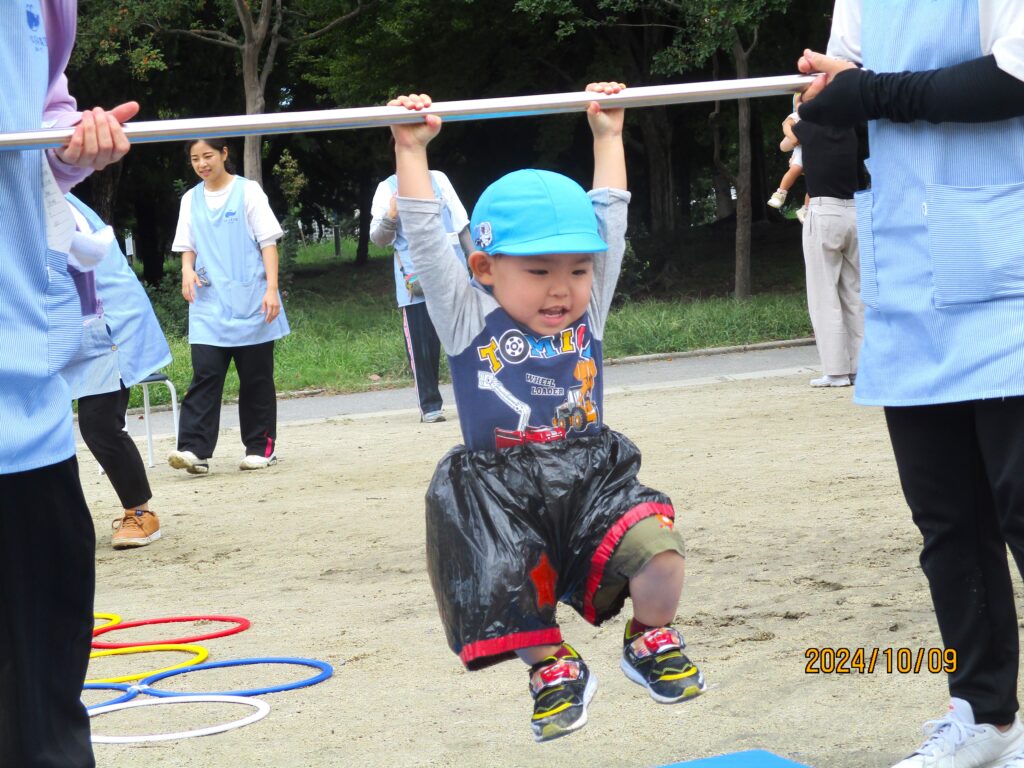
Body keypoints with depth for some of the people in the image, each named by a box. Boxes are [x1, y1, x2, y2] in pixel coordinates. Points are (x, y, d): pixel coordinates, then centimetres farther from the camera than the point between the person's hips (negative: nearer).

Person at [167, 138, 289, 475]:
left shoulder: (248, 191, -1)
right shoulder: (191, 200, 11)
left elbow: (268, 242, -3)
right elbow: (187, 246, 17)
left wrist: (272, 288, -12)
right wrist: (187, 269, -6)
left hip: (250, 303, -3)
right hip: (208, 306, 3)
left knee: (256, 378, 4)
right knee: (204, 376, -8)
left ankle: (261, 447, 13)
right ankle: (195, 450, -14)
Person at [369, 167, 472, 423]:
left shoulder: (438, 179, 14)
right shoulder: (388, 188, 6)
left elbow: (461, 225, 18)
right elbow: (378, 239, 1)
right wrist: (391, 217, -18)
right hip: (415, 282, -2)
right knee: (421, 344, -4)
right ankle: (430, 405, 4)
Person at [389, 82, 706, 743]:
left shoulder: (587, 313, 8)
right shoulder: (470, 322, -1)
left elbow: (609, 219, 14)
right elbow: (427, 241, -4)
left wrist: (609, 135, 18)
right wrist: (412, 151, -5)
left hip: (592, 479, 2)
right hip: (502, 495, -2)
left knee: (660, 556, -22)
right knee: (518, 606, -16)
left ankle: (652, 641, 8)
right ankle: (555, 669, 17)